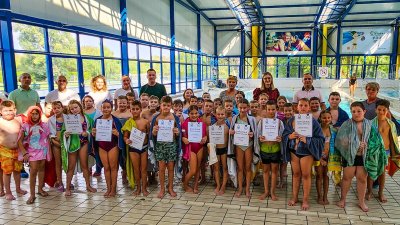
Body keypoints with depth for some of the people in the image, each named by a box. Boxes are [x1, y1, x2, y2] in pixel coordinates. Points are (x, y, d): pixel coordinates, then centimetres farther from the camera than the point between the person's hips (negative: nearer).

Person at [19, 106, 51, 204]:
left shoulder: (44, 125, 5)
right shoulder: (25, 126, 0)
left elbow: (47, 140, 9)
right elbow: (20, 141, -2)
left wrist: (50, 152, 8)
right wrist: (24, 153, -10)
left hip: (43, 150, 3)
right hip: (32, 151, -3)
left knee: (41, 168, 11)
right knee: (33, 171, -10)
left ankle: (40, 189, 26)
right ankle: (32, 194, -5)